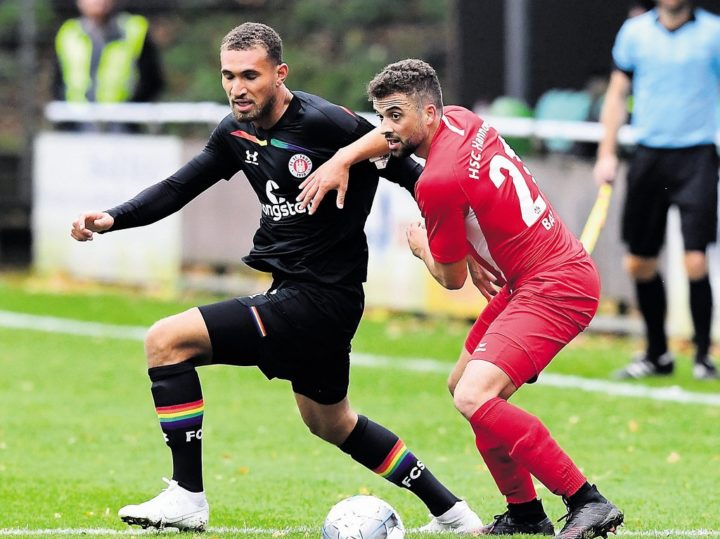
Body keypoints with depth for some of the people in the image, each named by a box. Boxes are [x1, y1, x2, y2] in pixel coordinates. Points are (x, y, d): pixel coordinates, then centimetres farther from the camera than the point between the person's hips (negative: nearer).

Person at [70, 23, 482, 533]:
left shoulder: (327, 123, -19)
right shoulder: (237, 133, 5)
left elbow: (411, 175, -14)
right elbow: (178, 187, 11)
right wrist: (113, 218, -5)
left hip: (318, 298, -10)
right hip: (292, 293, 10)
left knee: (166, 341, -13)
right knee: (330, 421, 26)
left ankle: (187, 497, -8)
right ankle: (451, 511, 37)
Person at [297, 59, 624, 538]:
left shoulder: (439, 182, -20)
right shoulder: (460, 120, 5)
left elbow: (452, 279, -7)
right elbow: (392, 135, 27)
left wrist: (420, 245, 14)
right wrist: (341, 160, 10)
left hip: (554, 288, -11)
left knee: (475, 396, -24)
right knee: (465, 385, 18)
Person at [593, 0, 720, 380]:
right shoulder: (635, 32, 7)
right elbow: (617, 94, 13)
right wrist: (607, 155, 7)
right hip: (649, 155, 3)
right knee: (639, 263, 6)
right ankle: (657, 355, 22)